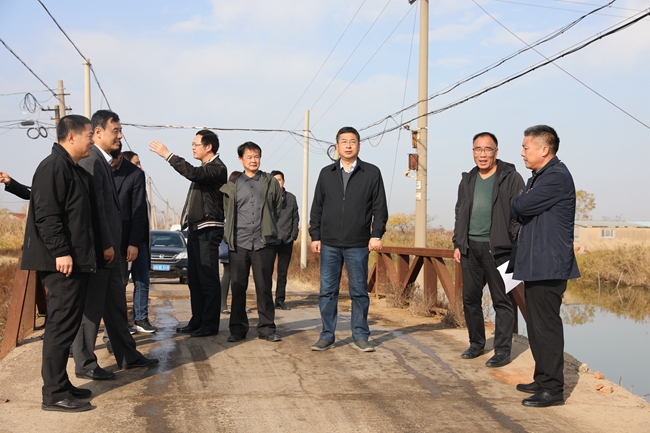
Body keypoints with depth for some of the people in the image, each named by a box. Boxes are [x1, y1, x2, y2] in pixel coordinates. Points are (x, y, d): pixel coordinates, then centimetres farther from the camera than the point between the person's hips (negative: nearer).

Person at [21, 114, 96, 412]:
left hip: (76, 261, 10)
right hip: (62, 263, -10)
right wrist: (60, 251, -24)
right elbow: (46, 213, -20)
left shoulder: (73, 169, 20)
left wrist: (83, 255, 21)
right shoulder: (54, 167, -11)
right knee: (61, 326, -7)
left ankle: (61, 385, 22)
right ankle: (54, 394, -2)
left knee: (67, 325, 14)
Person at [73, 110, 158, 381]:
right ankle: (84, 364, 10)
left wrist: (113, 245, 16)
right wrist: (106, 245, -19)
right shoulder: (91, 161, -15)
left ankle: (127, 356, 25)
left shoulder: (103, 162, 16)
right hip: (98, 249, -10)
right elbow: (95, 208, -20)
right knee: (91, 307, 0)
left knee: (116, 305, 15)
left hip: (108, 248, 10)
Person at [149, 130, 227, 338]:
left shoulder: (217, 168, -11)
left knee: (208, 279, -8)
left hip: (208, 230, -10)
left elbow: (193, 173, -29)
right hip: (196, 229, 10)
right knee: (195, 279, 13)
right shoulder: (205, 168, 20)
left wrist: (167, 154, -27)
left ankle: (210, 324, -3)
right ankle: (197, 321, 20)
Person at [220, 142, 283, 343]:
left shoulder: (271, 182, 7)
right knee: (238, 287, 4)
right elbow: (227, 211, 15)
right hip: (239, 243, 1)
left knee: (264, 287, 3)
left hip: (264, 243, -1)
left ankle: (267, 327, 11)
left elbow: (278, 209, 13)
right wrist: (231, 234, 12)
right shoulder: (232, 185, 8)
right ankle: (238, 328, 12)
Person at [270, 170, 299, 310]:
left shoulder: (291, 198, 10)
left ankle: (280, 300, 14)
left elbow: (296, 218, 11)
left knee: (283, 272, 7)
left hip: (286, 240, 3)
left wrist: (293, 235, 1)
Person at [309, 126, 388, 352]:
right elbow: (317, 208, 10)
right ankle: (327, 336, 14)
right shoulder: (326, 173, 9)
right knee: (327, 292, 4)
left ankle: (360, 337, 14)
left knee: (359, 292, 5)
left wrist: (377, 235, -7)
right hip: (329, 244, 2)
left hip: (358, 245, -2)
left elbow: (380, 207, 1)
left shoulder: (372, 173, 2)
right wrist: (315, 236, 5)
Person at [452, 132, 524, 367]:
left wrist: (516, 247, -13)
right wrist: (457, 244, 15)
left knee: (501, 300, -1)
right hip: (470, 248, 6)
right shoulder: (467, 181, 15)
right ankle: (476, 343, 25)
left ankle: (502, 350, 7)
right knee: (470, 298, 10)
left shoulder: (511, 178, -2)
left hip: (497, 248, -6)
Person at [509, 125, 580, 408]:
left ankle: (553, 389, -1)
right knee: (536, 325, 16)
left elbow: (521, 206, -18)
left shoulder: (557, 177, -15)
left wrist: (514, 208, 2)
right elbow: (522, 212, 17)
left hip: (549, 266, -10)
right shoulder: (538, 177, 18)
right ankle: (543, 380, 26)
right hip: (535, 265, 10)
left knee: (546, 325, -7)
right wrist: (520, 211, -3)